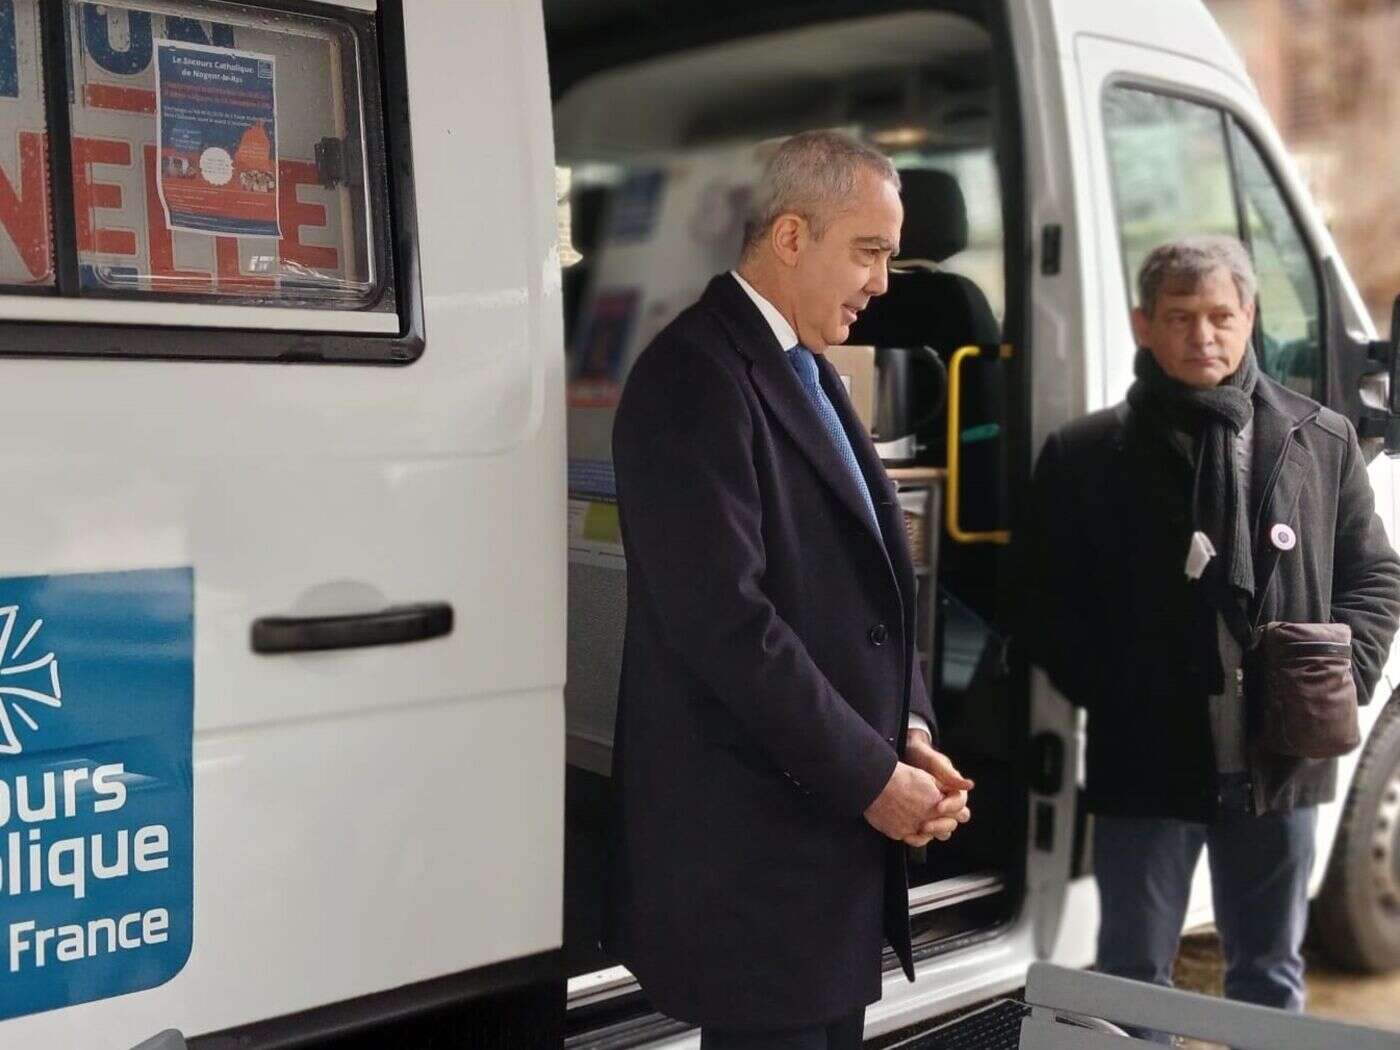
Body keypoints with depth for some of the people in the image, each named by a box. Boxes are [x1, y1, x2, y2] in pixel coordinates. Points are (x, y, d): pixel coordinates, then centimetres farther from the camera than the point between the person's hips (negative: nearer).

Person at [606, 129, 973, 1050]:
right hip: (754, 839, -9)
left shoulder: (815, 376, 15)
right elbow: (724, 619, -22)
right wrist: (871, 775, -16)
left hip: (839, 825, 9)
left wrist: (909, 733, 1)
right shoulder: (694, 378, -14)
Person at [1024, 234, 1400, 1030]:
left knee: (1270, 977, 18)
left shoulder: (1322, 440, 5)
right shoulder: (1085, 456, -2)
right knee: (1135, 979, 10)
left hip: (1279, 763, 2)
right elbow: (1050, 600, 0)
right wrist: (1111, 699, -10)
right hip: (1146, 762, -2)